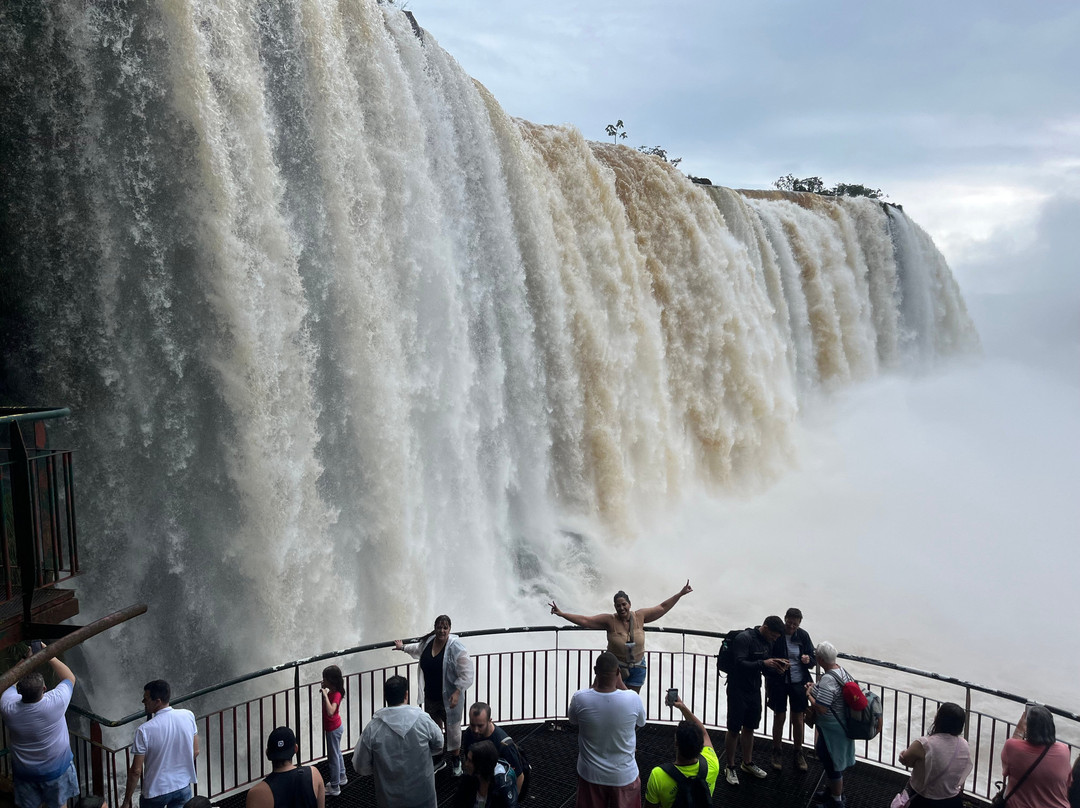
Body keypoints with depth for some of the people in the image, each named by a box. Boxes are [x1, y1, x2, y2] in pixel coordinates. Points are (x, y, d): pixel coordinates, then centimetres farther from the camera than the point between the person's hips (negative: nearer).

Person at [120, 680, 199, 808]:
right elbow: (195, 752, 0)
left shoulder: (144, 731, -22)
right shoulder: (188, 716, -12)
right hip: (183, 787, 3)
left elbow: (136, 771, -16)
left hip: (156, 791, -2)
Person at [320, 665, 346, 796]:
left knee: (333, 758, 4)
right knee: (337, 753, 24)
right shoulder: (331, 692, -2)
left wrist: (325, 695, -42)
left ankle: (334, 788, 17)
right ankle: (341, 779, 41)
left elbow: (330, 711, -45)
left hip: (333, 729, -9)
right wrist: (324, 692, 0)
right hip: (335, 726, 9)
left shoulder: (336, 695, -29)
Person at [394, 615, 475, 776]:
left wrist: (457, 692, -26)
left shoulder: (456, 647, -22)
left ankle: (456, 761, 33)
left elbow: (467, 673, -22)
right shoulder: (428, 642, -3)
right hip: (430, 697, 6)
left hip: (449, 698, -5)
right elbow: (418, 649, 24)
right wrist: (403, 647, 36)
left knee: (452, 730, 10)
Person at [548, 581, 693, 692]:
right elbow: (584, 620, -18)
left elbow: (662, 608, -1)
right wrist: (562, 614, -26)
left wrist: (680, 594, -3)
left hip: (637, 668, 2)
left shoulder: (639, 616, -8)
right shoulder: (609, 621, -15)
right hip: (616, 668, -2)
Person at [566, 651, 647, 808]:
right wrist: (620, 683, -3)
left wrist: (595, 683, -2)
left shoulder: (579, 699, -23)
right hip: (624, 776, -1)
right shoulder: (633, 699, -24)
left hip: (591, 775, 1)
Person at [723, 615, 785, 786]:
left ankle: (747, 763, 34)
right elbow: (739, 663, -27)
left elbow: (766, 667, 12)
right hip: (738, 690, -7)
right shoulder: (744, 638, -20)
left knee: (749, 727, 18)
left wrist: (777, 665, -8)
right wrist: (762, 663, -33)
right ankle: (730, 767, 13)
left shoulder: (767, 643, 5)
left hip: (754, 690, 7)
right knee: (734, 730, 1)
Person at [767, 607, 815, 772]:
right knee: (779, 717, 5)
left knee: (798, 718, 8)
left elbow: (814, 658, 6)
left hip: (798, 682, 2)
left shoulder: (803, 636, -1)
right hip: (778, 682, -2)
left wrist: (809, 660, -17)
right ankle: (777, 752, 23)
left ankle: (798, 752, 26)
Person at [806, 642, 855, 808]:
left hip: (831, 729, -9)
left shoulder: (827, 680, -31)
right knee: (837, 760, 26)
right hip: (842, 724, 9)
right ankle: (836, 790, 44)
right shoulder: (842, 671, -3)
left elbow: (821, 708, -31)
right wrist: (815, 688, 3)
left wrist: (809, 694, -15)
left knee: (832, 764, 10)